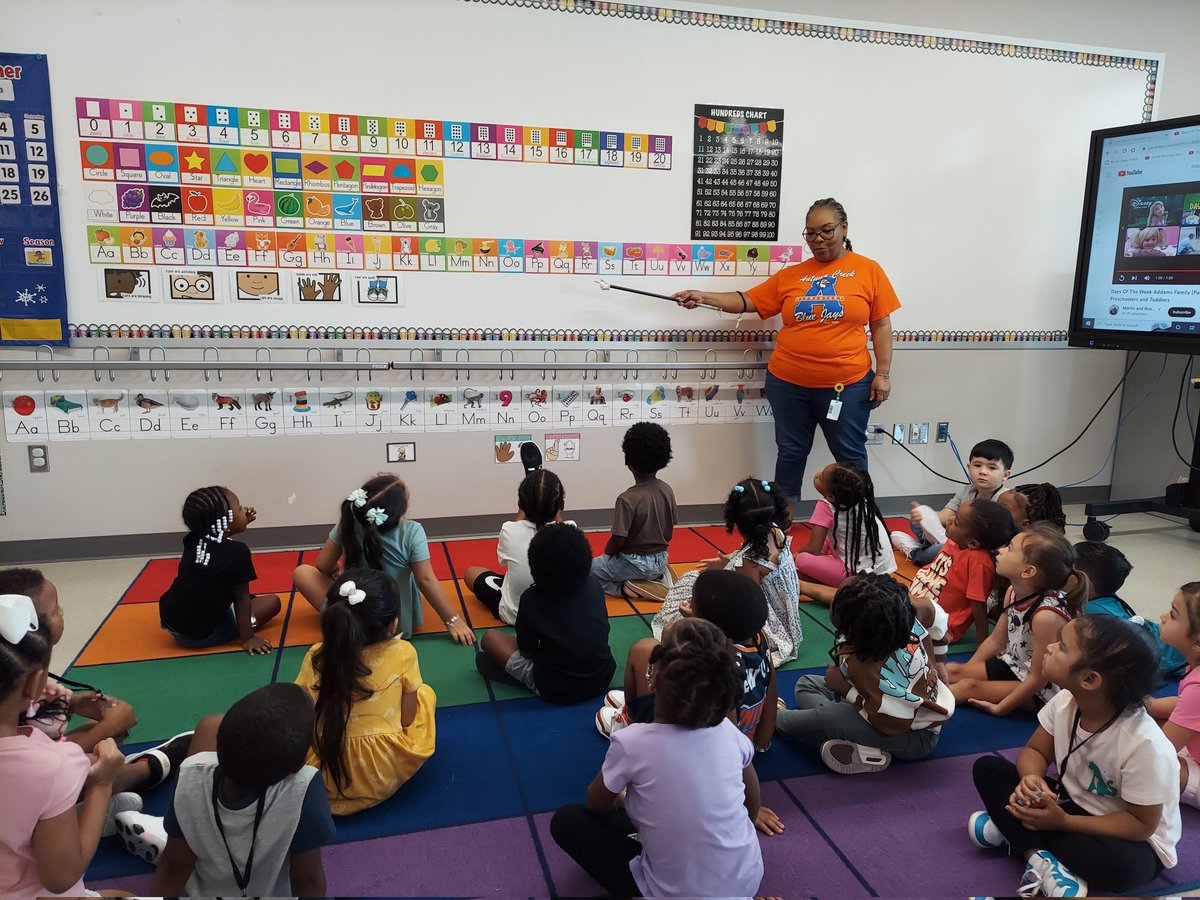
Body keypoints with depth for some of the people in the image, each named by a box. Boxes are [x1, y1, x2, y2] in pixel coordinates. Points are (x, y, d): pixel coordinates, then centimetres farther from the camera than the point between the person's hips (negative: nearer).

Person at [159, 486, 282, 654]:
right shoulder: (237, 551, -18)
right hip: (202, 635, -6)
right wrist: (247, 638, -8)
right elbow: (241, 598, -14)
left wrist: (242, 522, 18)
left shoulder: (192, 542, 1)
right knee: (273, 601, 4)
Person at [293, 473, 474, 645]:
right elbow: (426, 580, -22)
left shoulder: (347, 524, -18)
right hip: (402, 622, 1)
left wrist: (335, 570, 19)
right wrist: (453, 621, -14)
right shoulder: (412, 532, -25)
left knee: (301, 572, 14)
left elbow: (323, 566, -5)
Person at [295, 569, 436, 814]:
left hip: (327, 777, 2)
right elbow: (407, 720, -5)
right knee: (426, 692, 20)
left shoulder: (315, 658, -7)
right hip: (387, 775, -1)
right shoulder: (402, 653, -13)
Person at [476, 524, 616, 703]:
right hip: (602, 679, 4)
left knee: (490, 637, 7)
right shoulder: (594, 586, -6)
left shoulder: (531, 599, -16)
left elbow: (526, 651, -4)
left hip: (556, 690, -3)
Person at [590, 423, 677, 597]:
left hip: (636, 564, -6)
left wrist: (607, 553, 1)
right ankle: (656, 579, 11)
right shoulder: (667, 490, -5)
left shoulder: (627, 499, -24)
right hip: (661, 561, 6)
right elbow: (669, 533, 5)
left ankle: (624, 588, -2)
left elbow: (617, 541, -19)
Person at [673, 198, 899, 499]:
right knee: (790, 454, 13)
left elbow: (881, 325, 0)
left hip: (847, 384, -2)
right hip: (788, 383, 2)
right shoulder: (790, 275, 5)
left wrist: (883, 373, -4)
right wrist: (703, 297, -9)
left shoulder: (868, 270, 0)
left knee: (850, 456, 10)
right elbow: (747, 301, 4)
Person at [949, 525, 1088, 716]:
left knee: (969, 686, -20)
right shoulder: (1013, 592, -10)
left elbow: (1038, 679, -24)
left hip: (1042, 691, -8)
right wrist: (967, 670, 12)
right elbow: (996, 640, 7)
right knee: (951, 671, 0)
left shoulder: (1046, 615, -35)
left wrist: (1000, 708, -15)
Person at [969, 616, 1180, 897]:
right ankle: (1040, 857, -24)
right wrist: (1031, 779, -26)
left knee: (1119, 865, -40)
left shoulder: (1144, 744, -32)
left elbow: (1142, 824, -23)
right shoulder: (1064, 701, -16)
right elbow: (1035, 751, -2)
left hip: (1131, 838, -6)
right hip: (1072, 803, 6)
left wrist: (1063, 822, -28)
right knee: (987, 767, -8)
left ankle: (1015, 831, -20)